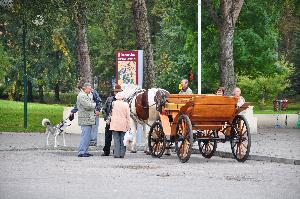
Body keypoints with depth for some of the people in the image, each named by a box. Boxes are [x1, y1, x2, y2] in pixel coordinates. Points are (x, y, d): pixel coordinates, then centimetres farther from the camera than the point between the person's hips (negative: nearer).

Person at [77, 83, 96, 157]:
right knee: (85, 135, -11)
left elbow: (90, 106, 28)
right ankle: (81, 152, -9)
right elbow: (88, 106, -21)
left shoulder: (85, 96, 22)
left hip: (89, 119, 11)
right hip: (85, 120, -11)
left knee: (87, 136, 13)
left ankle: (85, 151, 18)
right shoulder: (82, 96, -13)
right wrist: (94, 104, -3)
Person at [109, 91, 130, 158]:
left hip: (115, 124, -1)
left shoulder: (114, 103, -3)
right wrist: (128, 125, 4)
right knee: (122, 139, 8)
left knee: (116, 139, 1)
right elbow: (128, 116, 0)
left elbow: (111, 113, 7)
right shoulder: (126, 104, -2)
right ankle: (122, 154, 8)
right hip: (123, 125, 1)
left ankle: (116, 154, -4)